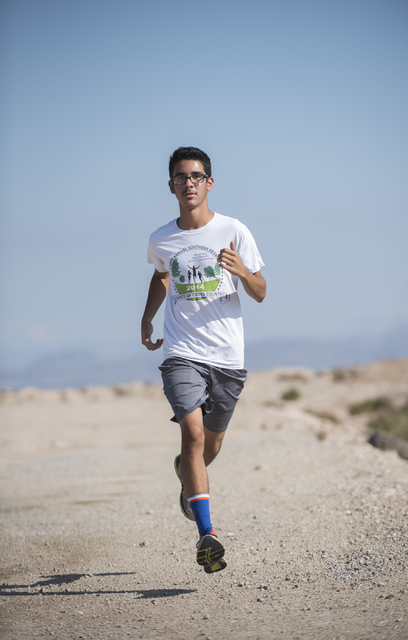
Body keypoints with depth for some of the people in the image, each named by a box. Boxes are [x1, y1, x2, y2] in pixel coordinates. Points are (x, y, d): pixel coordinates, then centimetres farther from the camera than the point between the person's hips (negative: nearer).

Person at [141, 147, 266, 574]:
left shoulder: (234, 232, -3)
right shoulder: (161, 240, 2)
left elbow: (260, 294, 0)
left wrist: (241, 271, -20)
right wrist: (146, 319, 19)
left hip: (227, 357, 1)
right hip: (181, 353, -1)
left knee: (211, 444, 15)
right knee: (193, 432, -20)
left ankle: (186, 474, 52)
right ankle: (206, 535, -24)